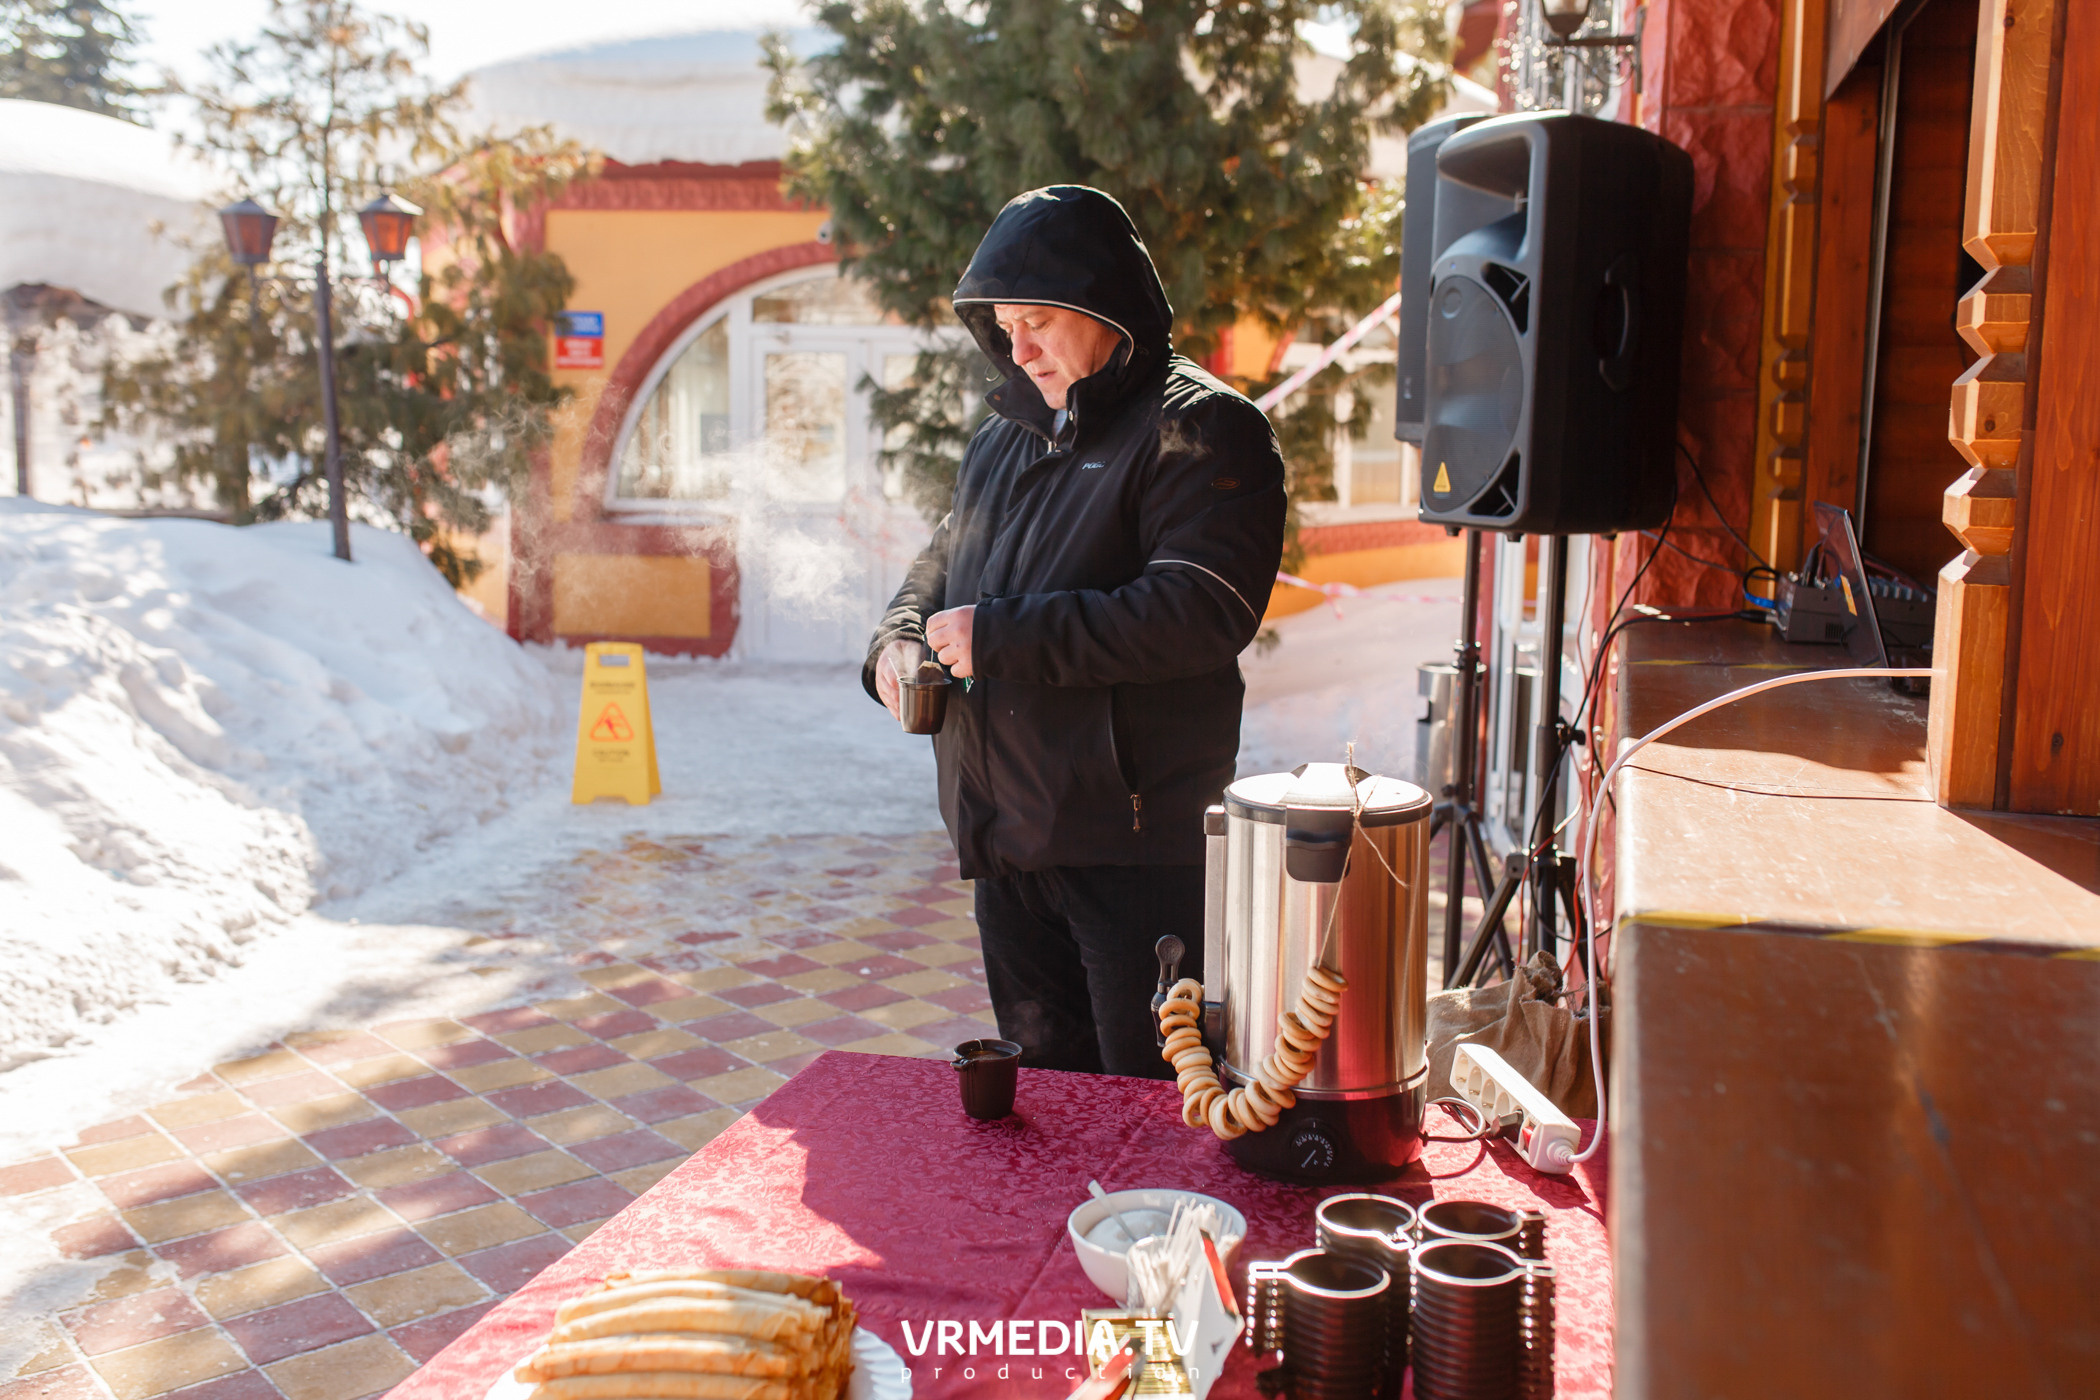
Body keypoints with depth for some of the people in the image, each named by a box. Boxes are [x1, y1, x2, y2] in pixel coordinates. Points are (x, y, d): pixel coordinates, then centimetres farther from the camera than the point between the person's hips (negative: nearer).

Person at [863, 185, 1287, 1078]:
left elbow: (1201, 610, -23)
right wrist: (900, 636, 4)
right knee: (1040, 1084, 20)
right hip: (1003, 829, 8)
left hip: (1132, 843, -7)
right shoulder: (1007, 431, 15)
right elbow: (946, 554, 27)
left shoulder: (1197, 429, -10)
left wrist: (1003, 635, -22)